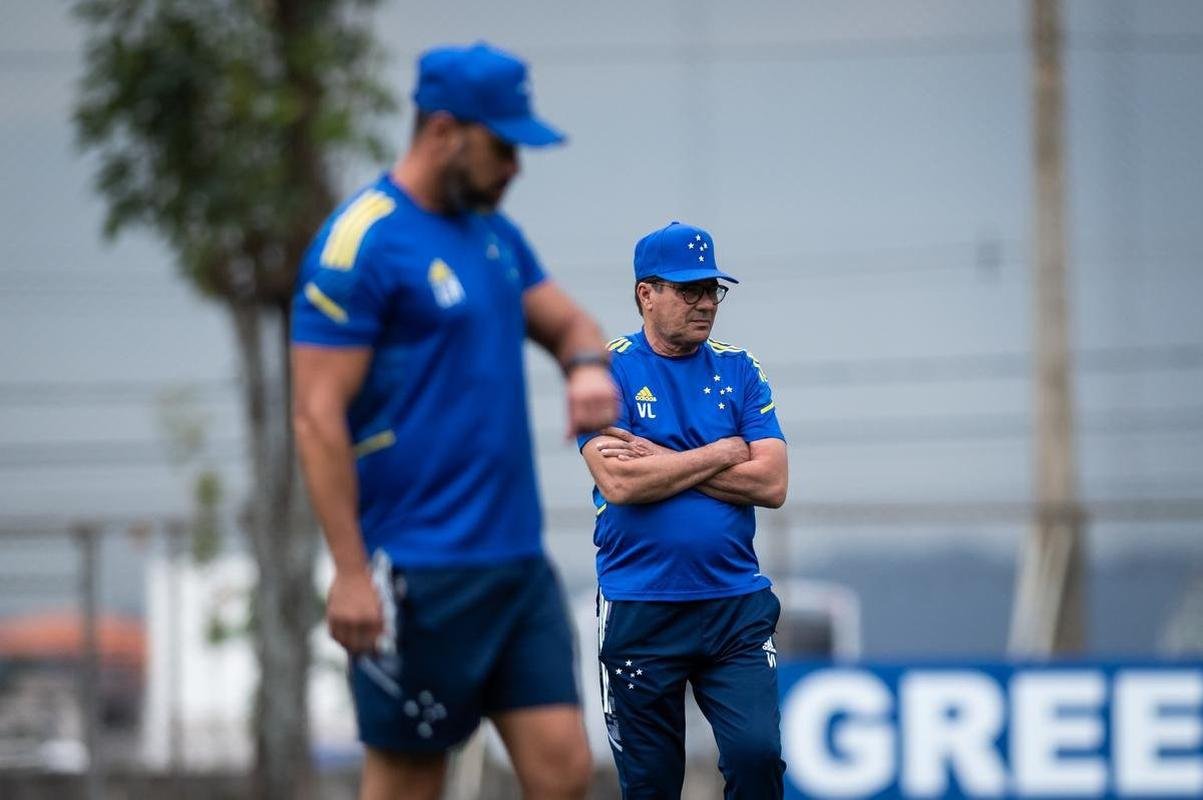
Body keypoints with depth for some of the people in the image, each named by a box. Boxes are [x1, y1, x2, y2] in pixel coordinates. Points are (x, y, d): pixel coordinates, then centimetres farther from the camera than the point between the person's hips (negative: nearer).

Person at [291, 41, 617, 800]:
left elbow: (568, 321, 24)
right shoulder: (360, 244, -12)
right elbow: (319, 417, -15)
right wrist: (351, 572, -19)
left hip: (518, 560, 8)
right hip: (420, 578, -8)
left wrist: (589, 362, -2)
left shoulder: (496, 235, 13)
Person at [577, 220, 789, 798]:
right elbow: (618, 482, -14)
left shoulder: (738, 371, 9)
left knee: (757, 752, -15)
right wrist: (720, 455, -7)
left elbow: (771, 484, -3)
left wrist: (660, 458, -9)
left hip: (736, 605, 2)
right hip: (640, 613, -2)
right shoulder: (609, 370, 0)